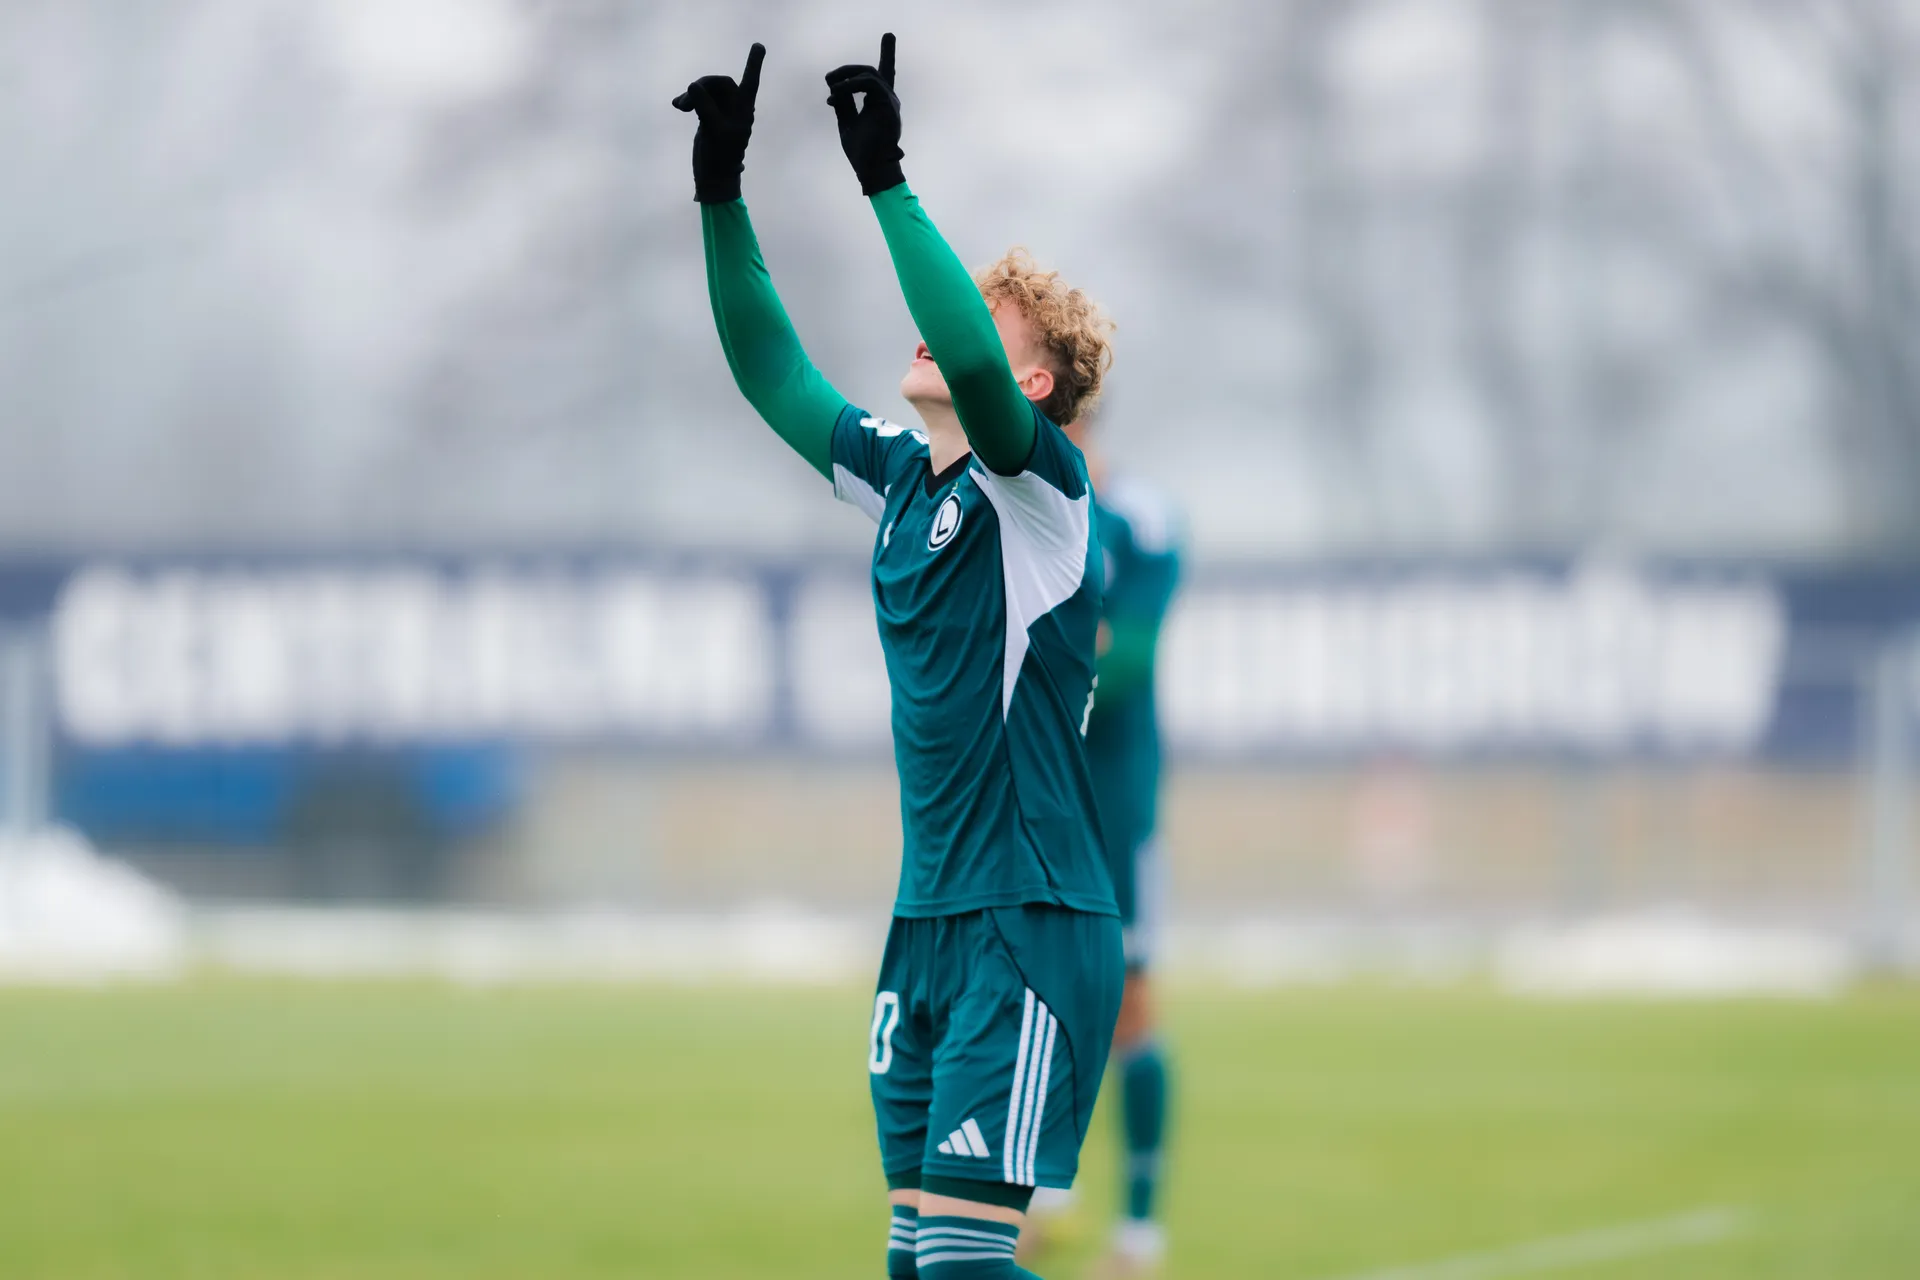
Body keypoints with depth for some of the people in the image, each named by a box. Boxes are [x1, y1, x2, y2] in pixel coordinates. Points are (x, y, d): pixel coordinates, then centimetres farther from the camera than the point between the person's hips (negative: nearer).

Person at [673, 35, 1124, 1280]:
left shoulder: (1039, 489, -9)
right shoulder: (899, 475, 12)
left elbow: (975, 370, -28)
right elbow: (771, 372, 15)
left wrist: (888, 179, -28)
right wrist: (721, 194, 5)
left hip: (1031, 928, -8)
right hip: (928, 920, 8)